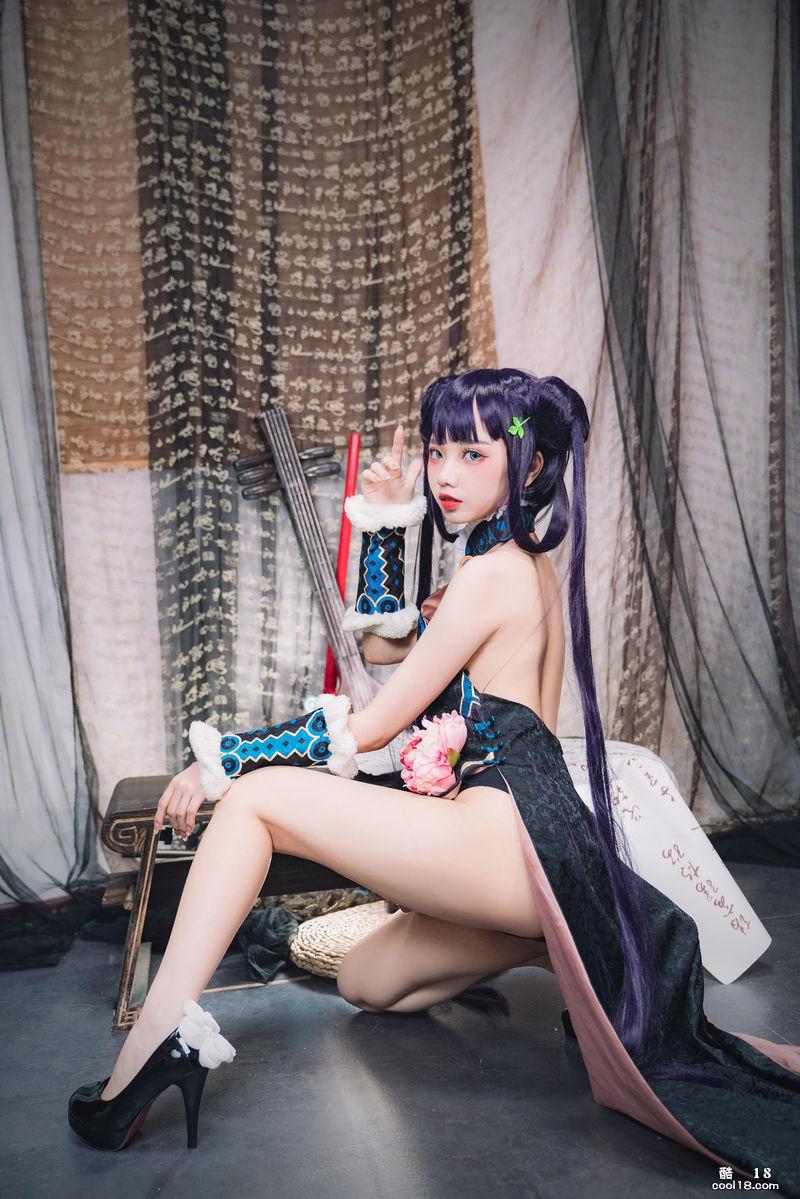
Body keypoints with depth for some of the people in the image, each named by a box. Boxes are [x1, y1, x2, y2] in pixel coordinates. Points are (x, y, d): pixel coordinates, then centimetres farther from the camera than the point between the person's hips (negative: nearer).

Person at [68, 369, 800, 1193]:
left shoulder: (492, 573, -12)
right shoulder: (527, 566, 17)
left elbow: (370, 728, -11)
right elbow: (384, 643, 23)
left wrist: (221, 759, -5)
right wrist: (385, 525, 12)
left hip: (508, 836, -10)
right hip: (513, 848, 10)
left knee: (254, 797, -14)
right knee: (366, 984, 24)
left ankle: (160, 1035, -18)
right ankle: (554, 943, 16)